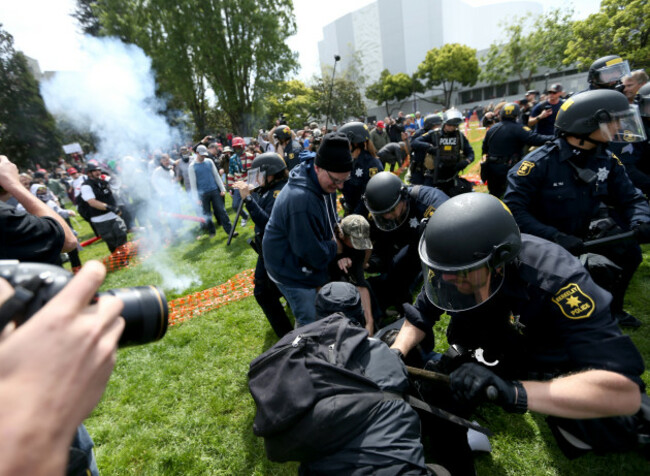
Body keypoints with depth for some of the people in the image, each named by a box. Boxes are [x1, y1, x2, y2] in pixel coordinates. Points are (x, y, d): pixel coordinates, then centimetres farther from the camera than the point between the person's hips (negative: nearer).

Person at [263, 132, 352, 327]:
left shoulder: (323, 183, -5)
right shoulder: (300, 199, -36)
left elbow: (329, 222, 11)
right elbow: (313, 254, -29)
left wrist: (336, 237, -9)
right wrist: (335, 247, -11)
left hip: (309, 265, 9)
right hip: (292, 272, -8)